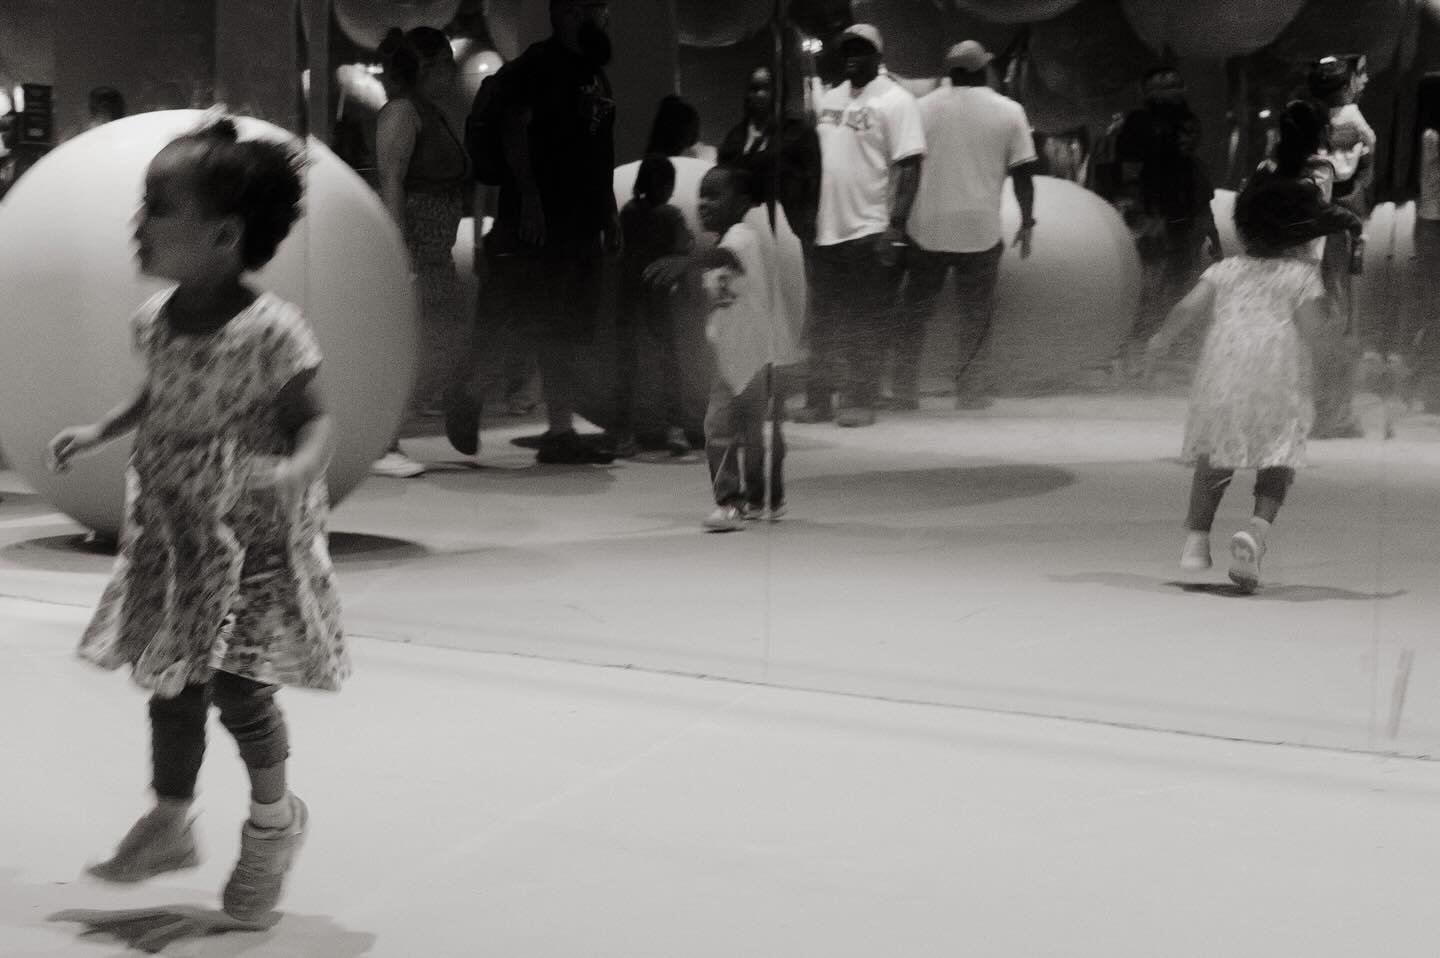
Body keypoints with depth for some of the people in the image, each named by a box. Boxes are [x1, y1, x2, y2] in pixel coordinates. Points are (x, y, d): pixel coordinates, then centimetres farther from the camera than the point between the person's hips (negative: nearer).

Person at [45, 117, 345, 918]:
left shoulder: (272, 330, -21)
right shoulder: (156, 320, -1)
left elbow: (315, 419, -18)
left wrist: (296, 470, -36)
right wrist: (98, 433, 14)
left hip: (251, 536, -6)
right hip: (173, 530, 6)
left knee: (237, 684, -4)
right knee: (173, 684, 14)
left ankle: (274, 817, 21)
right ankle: (170, 822, 30)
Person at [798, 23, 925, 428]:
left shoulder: (894, 100, -7)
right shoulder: (829, 99, 15)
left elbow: (909, 166, -13)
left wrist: (895, 226, -20)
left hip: (871, 230, -7)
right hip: (827, 228, 7)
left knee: (867, 324, -2)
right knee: (823, 322, 10)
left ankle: (860, 402, 6)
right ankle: (818, 400, 17)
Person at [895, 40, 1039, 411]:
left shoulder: (924, 106, 2)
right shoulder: (1009, 111, 0)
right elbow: (1023, 173, -1)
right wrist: (1027, 220, 9)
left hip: (927, 227, 1)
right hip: (980, 229, -1)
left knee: (915, 309, 10)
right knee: (975, 310, 9)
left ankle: (905, 390, 11)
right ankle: (968, 390, 7)